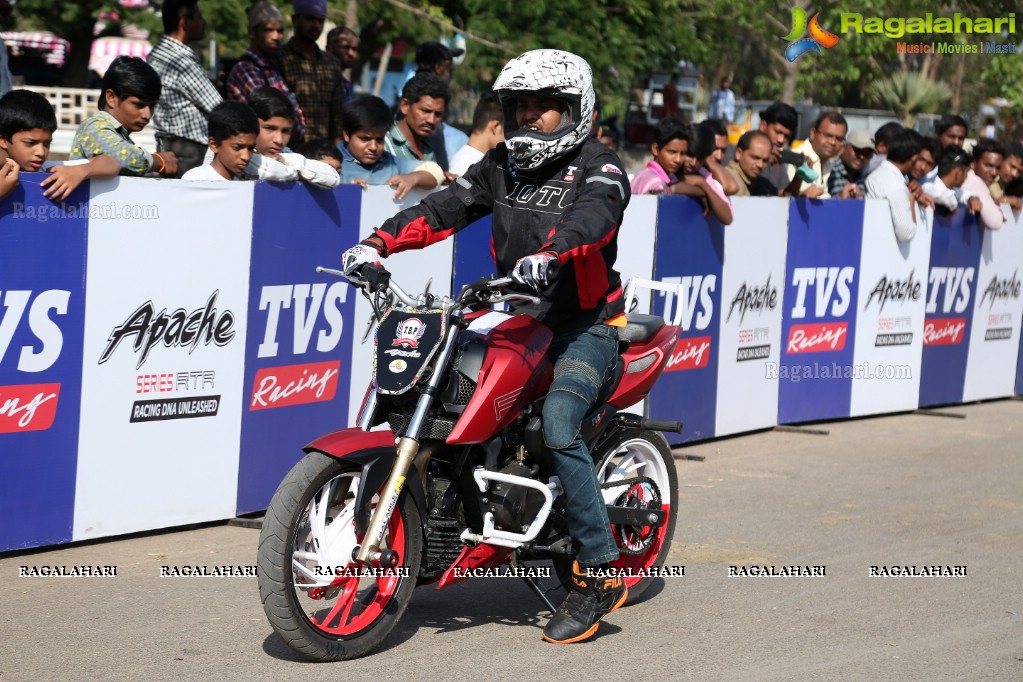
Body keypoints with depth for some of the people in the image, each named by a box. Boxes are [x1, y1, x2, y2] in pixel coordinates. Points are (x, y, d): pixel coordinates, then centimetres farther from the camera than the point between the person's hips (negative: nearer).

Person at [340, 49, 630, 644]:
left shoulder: (598, 167, -7)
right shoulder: (504, 164, 13)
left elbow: (593, 216, -28)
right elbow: (447, 207, 3)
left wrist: (549, 252, -50)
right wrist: (380, 242, -13)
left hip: (586, 326, -7)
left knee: (557, 427, -29)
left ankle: (599, 572, -20)